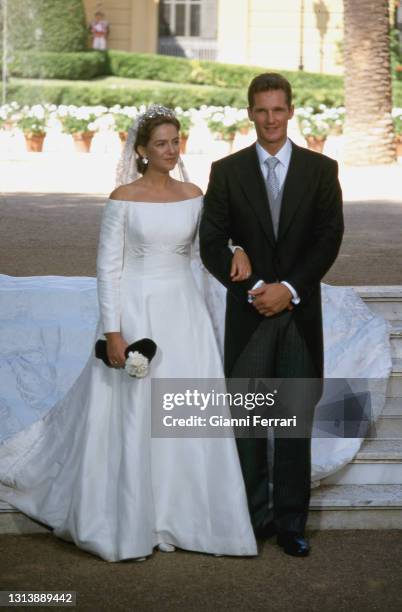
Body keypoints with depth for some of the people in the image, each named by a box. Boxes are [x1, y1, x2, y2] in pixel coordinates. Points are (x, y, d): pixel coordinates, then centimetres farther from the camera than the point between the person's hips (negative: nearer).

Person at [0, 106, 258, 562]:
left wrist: (238, 250, -14)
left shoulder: (192, 196, 6)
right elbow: (108, 268, -8)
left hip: (183, 311, 4)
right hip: (136, 312, -4)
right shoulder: (123, 199, -7)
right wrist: (113, 331, -14)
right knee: (133, 416, 1)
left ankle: (179, 513, 19)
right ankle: (128, 523, 15)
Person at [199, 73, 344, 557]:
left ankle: (291, 522, 12)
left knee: (296, 421, 4)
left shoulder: (320, 169, 3)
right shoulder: (227, 171, 3)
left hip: (301, 312, 0)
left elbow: (329, 239, -2)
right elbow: (211, 244, -1)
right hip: (247, 313, 0)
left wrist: (290, 289, -12)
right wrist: (252, 290, -12)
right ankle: (254, 516, 15)